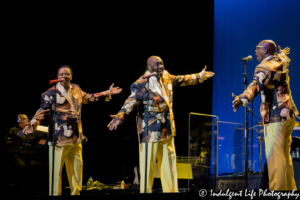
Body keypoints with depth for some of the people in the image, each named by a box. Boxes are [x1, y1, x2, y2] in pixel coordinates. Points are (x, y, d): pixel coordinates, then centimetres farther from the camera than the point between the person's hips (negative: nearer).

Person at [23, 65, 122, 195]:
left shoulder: (76, 89, 13)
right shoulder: (51, 93, -5)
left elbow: (88, 98, 30)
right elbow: (42, 111, -10)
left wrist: (108, 93, 34)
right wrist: (32, 124, -27)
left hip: (76, 139, 6)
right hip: (59, 140, -6)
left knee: (77, 171, 12)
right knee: (56, 171, -6)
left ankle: (75, 193, 25)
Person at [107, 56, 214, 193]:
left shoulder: (166, 77, 8)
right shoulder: (141, 84, -14)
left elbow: (182, 80, 25)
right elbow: (131, 102, -24)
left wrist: (200, 76, 36)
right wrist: (120, 117, -40)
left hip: (166, 129, 7)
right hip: (150, 129, -7)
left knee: (169, 161, 12)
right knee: (148, 163, -4)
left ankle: (171, 190, 22)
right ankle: (145, 191, 6)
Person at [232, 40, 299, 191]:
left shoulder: (263, 68, -11)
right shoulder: (281, 61, 14)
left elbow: (256, 85, -31)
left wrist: (243, 98, -47)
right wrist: (284, 53, 64)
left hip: (275, 117, -9)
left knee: (275, 156, -12)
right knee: (285, 154, 16)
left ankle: (277, 189, -17)